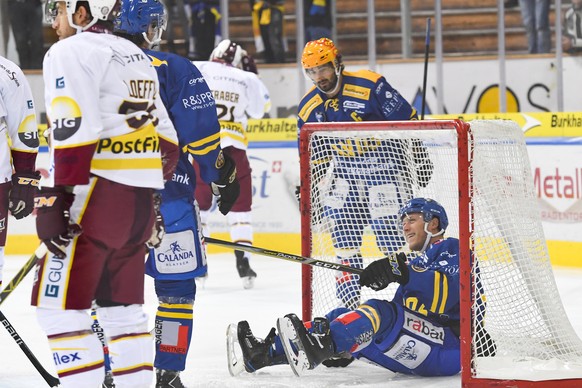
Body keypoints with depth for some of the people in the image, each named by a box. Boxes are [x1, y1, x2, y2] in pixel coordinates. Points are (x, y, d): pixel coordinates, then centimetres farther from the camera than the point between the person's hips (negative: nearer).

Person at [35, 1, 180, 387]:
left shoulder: (70, 52, -7)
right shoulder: (137, 58, 20)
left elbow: (73, 133, -18)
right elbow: (166, 141, 21)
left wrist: (53, 200, -19)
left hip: (97, 196, -9)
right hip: (140, 203, 9)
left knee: (58, 302, -5)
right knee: (121, 304, 15)